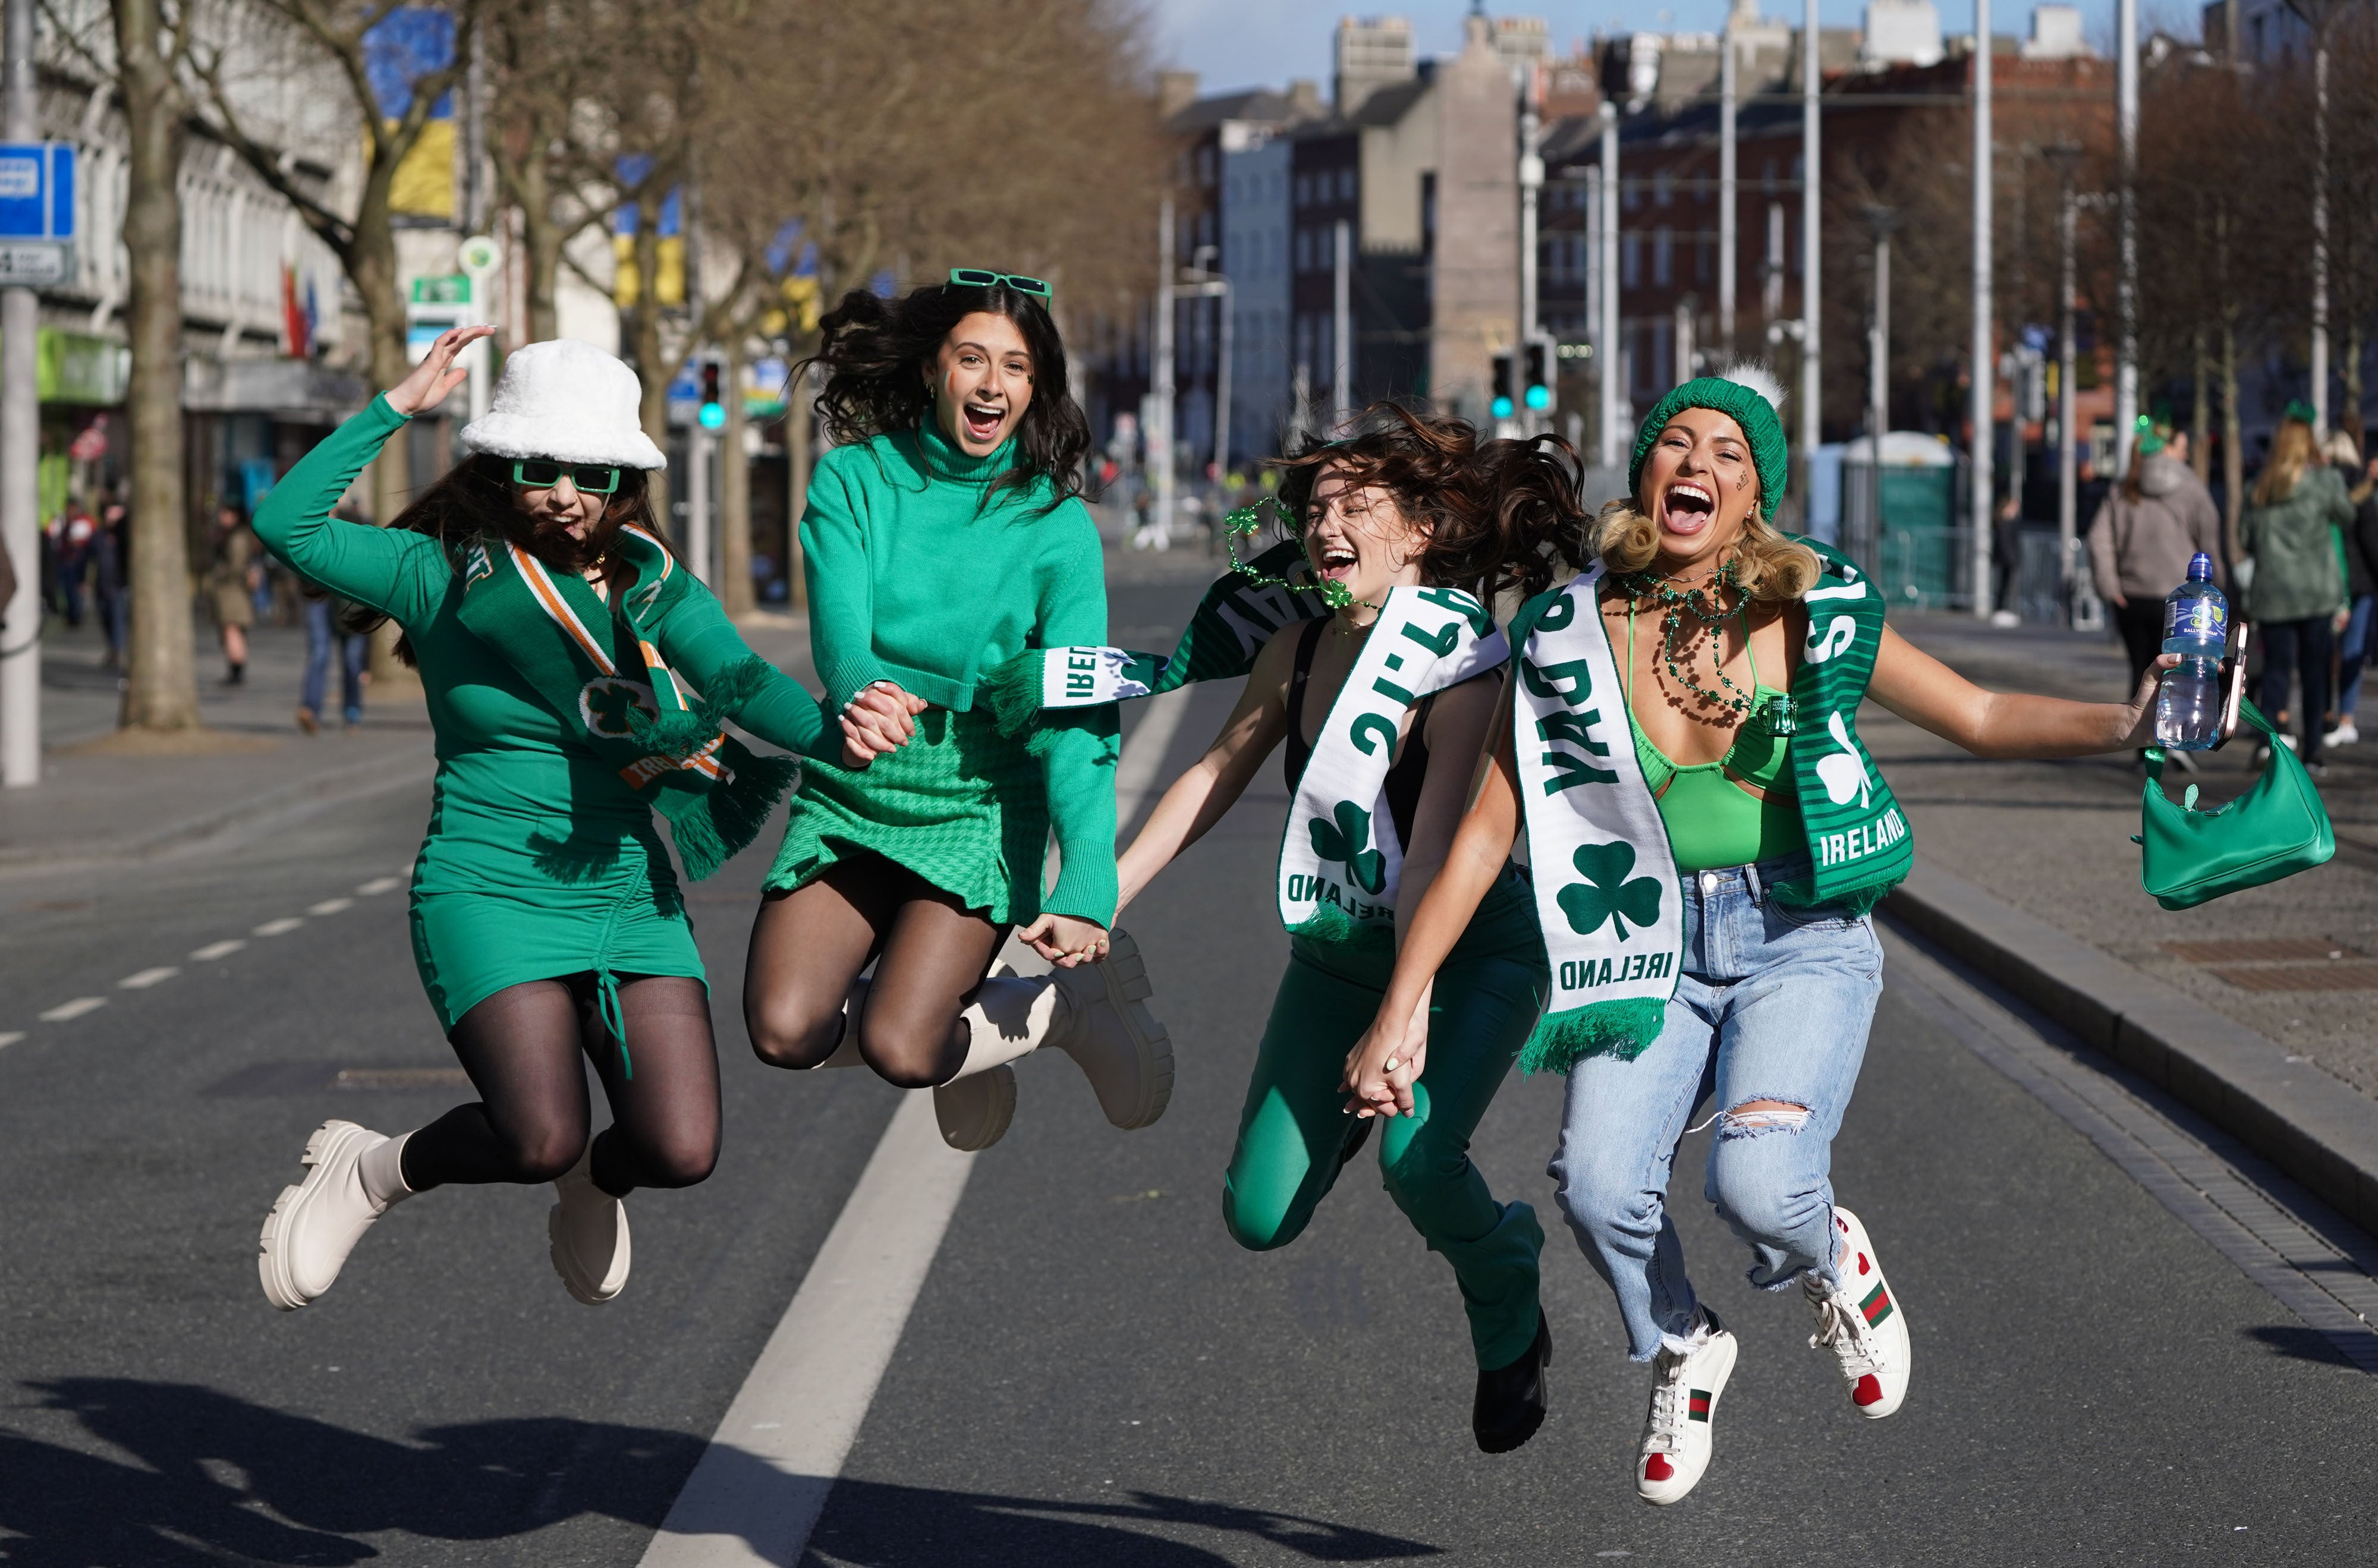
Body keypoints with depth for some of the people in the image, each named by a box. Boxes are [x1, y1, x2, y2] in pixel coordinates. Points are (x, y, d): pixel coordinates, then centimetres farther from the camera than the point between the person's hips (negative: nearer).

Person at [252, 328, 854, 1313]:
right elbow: (288, 525, -14)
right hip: (491, 898, -3)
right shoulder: (445, 575, -1)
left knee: (682, 1150, -11)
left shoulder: (653, 585, 5)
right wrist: (397, 408, -17)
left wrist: (830, 736, -33)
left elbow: (742, 679, -13)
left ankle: (594, 1183, 28)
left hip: (632, 900, 3)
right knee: (540, 1139, -23)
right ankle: (371, 1173, 9)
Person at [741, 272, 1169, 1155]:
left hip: (981, 812, -2)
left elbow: (1076, 715, -17)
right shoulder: (854, 481, -4)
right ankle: (955, 1031, 18)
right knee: (785, 1031, -15)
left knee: (897, 1050, -18)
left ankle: (1082, 1001, 12)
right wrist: (861, 694, -47)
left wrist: (1086, 885, -32)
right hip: (847, 804, 2)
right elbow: (840, 629, -20)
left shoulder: (1053, 522, -8)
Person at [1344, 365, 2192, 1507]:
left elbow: (1981, 718, 6)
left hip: (1804, 939, -1)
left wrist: (2124, 725, -12)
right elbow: (1485, 833, 3)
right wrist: (1398, 1012, 1)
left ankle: (1829, 1257, 14)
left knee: (1757, 1181, -26)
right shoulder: (1569, 636, -1)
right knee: (1599, 1185, -23)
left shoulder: (1817, 612, -2)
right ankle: (1681, 1349, 12)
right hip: (1652, 950, 1)